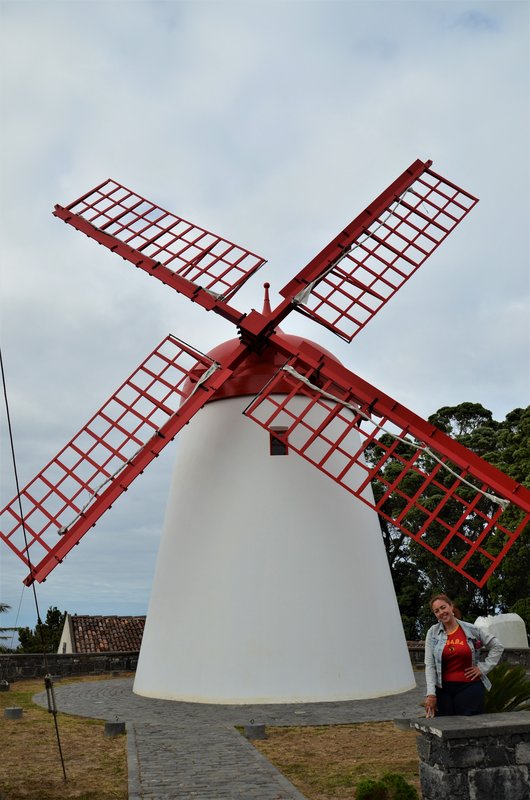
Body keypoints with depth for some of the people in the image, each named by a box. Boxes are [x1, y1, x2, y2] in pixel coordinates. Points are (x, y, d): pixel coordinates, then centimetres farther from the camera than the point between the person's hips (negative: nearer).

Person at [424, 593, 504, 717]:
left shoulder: (471, 630, 2)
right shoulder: (432, 633, 2)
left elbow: (497, 646, 12)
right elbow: (429, 665, -1)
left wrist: (483, 667, 4)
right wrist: (431, 693, -8)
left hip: (469, 687, 0)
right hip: (443, 689, 1)